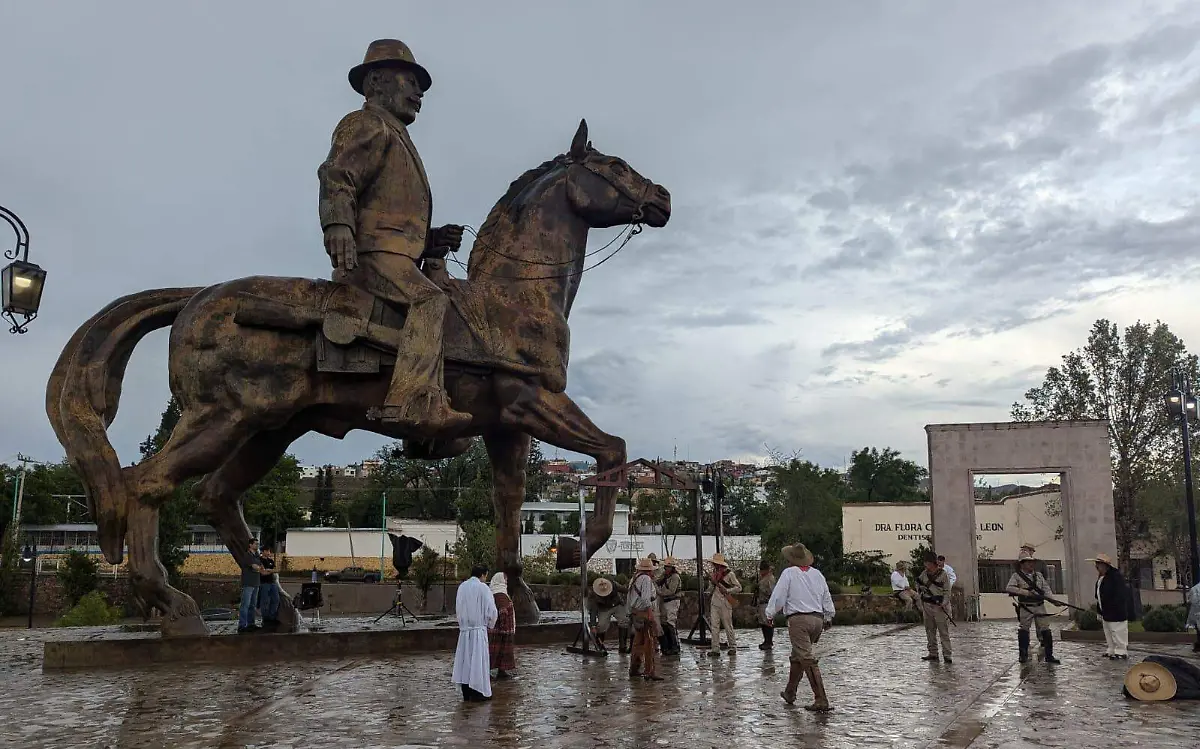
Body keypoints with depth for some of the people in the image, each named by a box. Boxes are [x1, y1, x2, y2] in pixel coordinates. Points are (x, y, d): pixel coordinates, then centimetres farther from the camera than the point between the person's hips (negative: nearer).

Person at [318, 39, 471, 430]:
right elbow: (336, 179, -13)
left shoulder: (396, 137, 35)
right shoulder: (366, 125, 5)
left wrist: (433, 240, 20)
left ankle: (428, 421, -2)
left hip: (394, 253, 10)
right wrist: (338, 226, -30)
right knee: (430, 300, -29)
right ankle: (416, 402, -42)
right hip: (371, 252, -10)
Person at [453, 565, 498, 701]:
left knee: (465, 659, 11)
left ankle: (466, 693, 16)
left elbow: (458, 608, 14)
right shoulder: (482, 587, -11)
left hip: (464, 630, 6)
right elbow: (491, 610, -10)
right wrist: (490, 625, 7)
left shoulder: (462, 586, 6)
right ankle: (477, 693, 3)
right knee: (478, 660, 1)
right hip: (478, 629, -5)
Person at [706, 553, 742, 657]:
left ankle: (733, 647, 14)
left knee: (728, 626, 1)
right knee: (714, 626, -1)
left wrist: (727, 591, -14)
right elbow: (710, 590, 17)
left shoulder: (729, 574, -3)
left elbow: (738, 587, -3)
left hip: (725, 603, -5)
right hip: (714, 603, 5)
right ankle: (715, 649, -1)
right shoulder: (713, 574, 14)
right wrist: (712, 583, -3)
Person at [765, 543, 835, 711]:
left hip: (798, 619, -7)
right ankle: (789, 693, 30)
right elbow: (827, 598, 19)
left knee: (807, 659, -10)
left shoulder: (789, 573, -4)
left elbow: (778, 596, -6)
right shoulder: (817, 574, 13)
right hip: (817, 619, 7)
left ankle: (821, 701, -17)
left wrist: (769, 614, 4)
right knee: (796, 657, 21)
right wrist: (828, 617, 29)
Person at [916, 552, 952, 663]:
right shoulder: (924, 573, 9)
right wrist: (921, 588, 2)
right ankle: (933, 653, 16)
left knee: (944, 631, -6)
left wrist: (943, 604, -14)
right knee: (930, 631, 9)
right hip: (926, 605, 5)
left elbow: (947, 591, -3)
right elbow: (918, 585, 24)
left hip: (939, 605, -5)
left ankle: (947, 655, -4)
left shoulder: (943, 574, -4)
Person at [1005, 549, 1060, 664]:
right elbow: (1009, 588, -14)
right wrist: (1025, 592, -22)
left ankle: (1049, 656, 8)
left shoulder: (1039, 575, 14)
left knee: (1046, 631, 1)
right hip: (1025, 608, -4)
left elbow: (1046, 589, 6)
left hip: (1040, 607, 4)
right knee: (1023, 631, 0)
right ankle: (1023, 656, 10)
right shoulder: (1017, 576, -1)